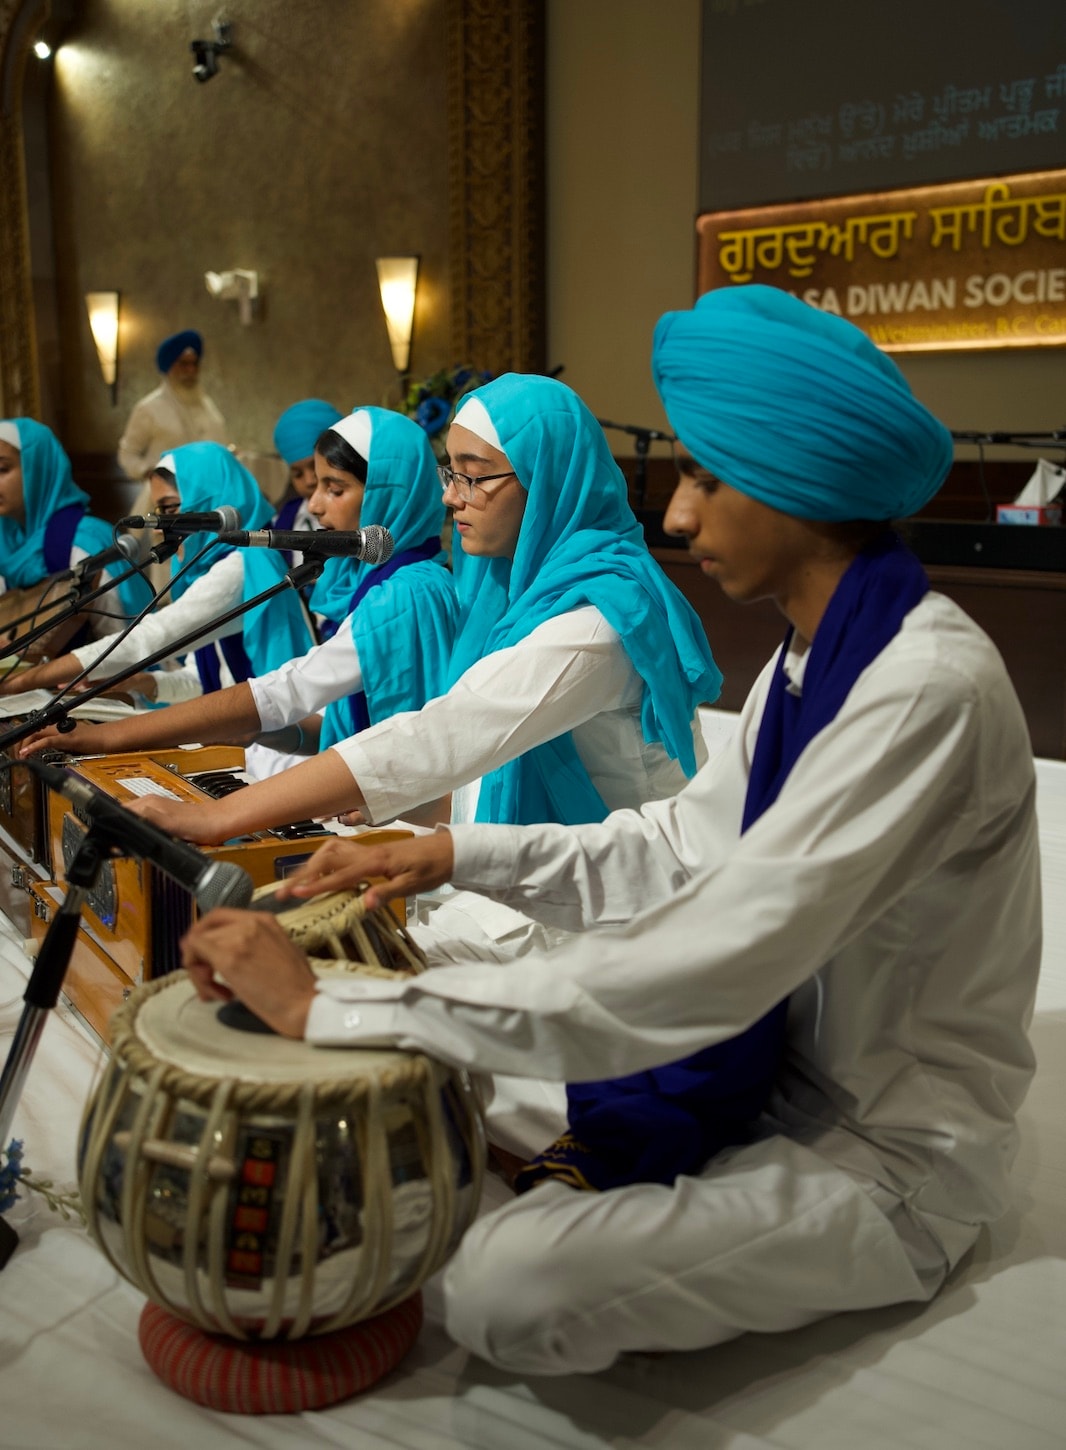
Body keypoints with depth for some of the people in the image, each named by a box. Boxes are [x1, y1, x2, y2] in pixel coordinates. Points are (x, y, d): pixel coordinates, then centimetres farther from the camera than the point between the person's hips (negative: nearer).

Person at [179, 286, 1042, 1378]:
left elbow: (695, 972, -34)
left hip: (893, 1155, -8)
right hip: (791, 1066, 8)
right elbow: (681, 846, 8)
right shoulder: (812, 654, 2)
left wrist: (329, 1007, -30)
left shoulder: (931, 690, -29)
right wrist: (459, 854, -5)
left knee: (504, 1288, -23)